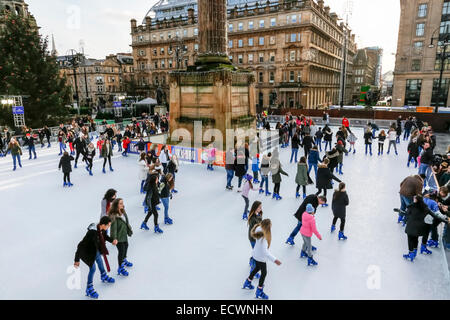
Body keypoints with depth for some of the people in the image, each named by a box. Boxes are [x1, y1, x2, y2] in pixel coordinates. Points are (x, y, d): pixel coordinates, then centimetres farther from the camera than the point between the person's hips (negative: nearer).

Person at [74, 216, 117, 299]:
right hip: (87, 252, -8)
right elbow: (81, 245, -36)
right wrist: (77, 260, -32)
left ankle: (104, 277, 53)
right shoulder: (92, 233, -40)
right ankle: (89, 289, 18)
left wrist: (112, 241, -14)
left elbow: (105, 236, 5)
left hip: (96, 249, 8)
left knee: (100, 262, 26)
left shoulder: (102, 229, -18)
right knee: (92, 268, -2)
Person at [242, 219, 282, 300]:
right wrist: (274, 259, -41)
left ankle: (247, 283, 50)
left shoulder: (259, 229, -14)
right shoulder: (263, 237, -37)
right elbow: (265, 251, -39)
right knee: (264, 273, 13)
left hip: (256, 255, 8)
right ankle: (259, 293, 31)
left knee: (257, 268, 31)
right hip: (260, 257, -8)